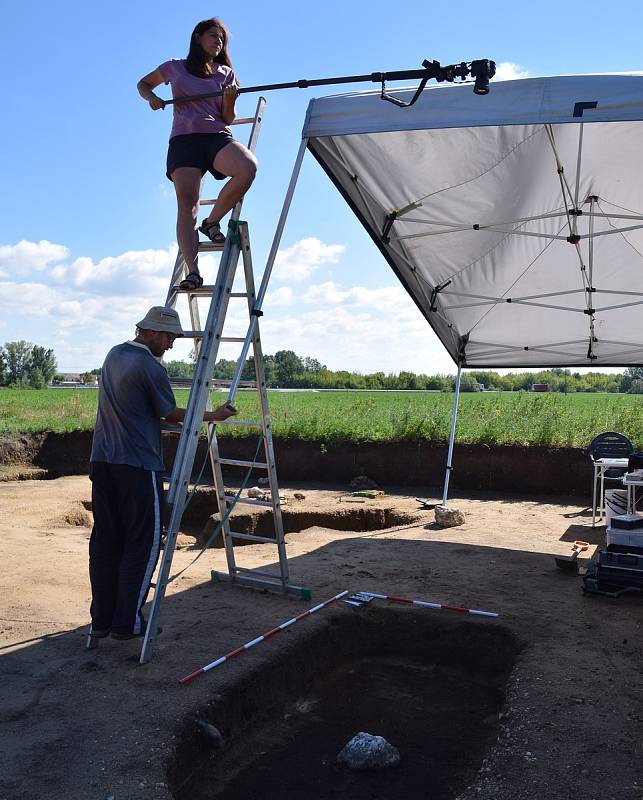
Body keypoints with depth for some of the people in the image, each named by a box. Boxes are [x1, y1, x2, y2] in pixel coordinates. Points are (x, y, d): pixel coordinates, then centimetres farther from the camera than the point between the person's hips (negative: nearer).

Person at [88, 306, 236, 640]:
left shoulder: (113, 355, 13)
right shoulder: (151, 368, -13)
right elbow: (172, 415, -2)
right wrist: (213, 416, 10)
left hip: (101, 462, 8)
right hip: (137, 467, -8)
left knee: (105, 541, 11)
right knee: (143, 543, 3)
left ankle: (101, 620, 17)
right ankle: (127, 622, 6)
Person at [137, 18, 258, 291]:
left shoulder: (226, 73, 19)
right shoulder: (175, 67, 16)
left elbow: (227, 119, 15)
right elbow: (143, 83, 28)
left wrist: (230, 99, -5)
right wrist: (151, 98, 6)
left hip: (218, 137, 1)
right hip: (184, 140, -1)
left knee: (248, 167, -31)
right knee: (186, 205, -18)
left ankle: (212, 222, -13)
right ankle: (192, 271, -24)